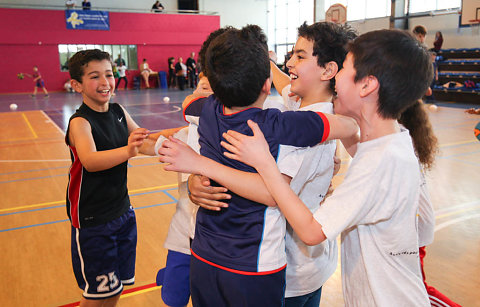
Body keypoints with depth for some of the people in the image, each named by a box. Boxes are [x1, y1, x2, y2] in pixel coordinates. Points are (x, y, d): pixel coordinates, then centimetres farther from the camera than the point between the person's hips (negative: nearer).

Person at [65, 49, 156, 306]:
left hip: (123, 211, 6)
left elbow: (145, 144, 6)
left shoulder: (119, 112, 0)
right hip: (92, 220, -6)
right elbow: (89, 161, -38)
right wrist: (127, 151, -56)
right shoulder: (80, 122, -20)